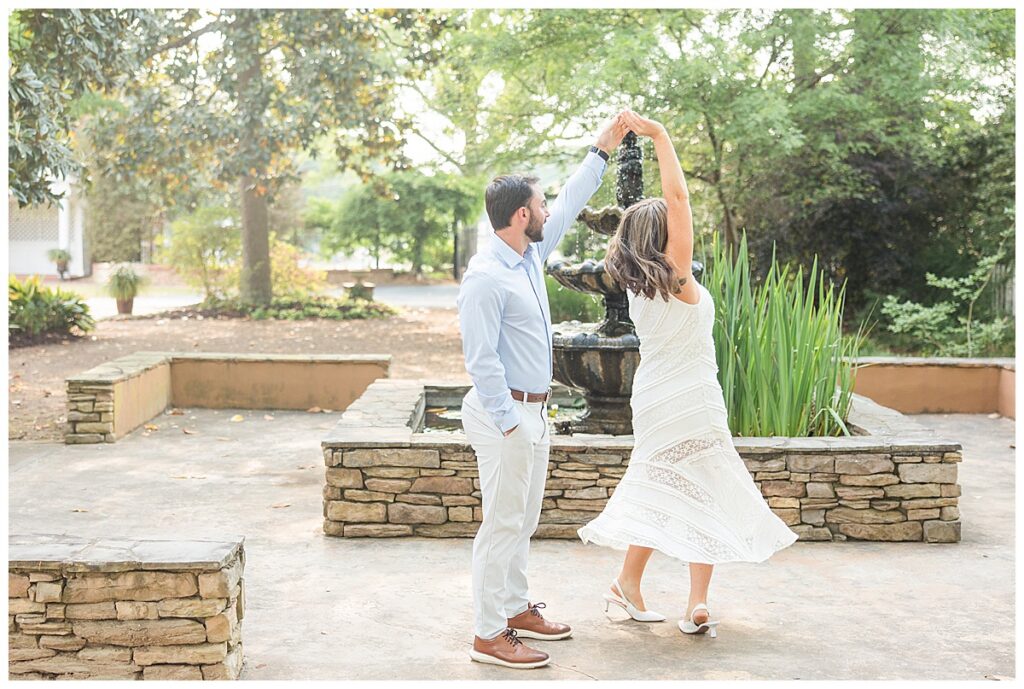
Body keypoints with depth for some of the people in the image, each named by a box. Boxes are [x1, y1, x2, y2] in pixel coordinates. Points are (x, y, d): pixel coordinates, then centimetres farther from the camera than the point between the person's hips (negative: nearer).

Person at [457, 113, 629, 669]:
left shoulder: (530, 254, 9)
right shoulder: (486, 277, -19)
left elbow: (568, 206, 22)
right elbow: (481, 359, -22)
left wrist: (603, 149, 25)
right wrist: (509, 423, -23)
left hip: (532, 412, 10)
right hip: (505, 414, -10)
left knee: (523, 520, 18)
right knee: (503, 524, -5)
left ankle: (516, 609, 31)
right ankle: (489, 636, 3)